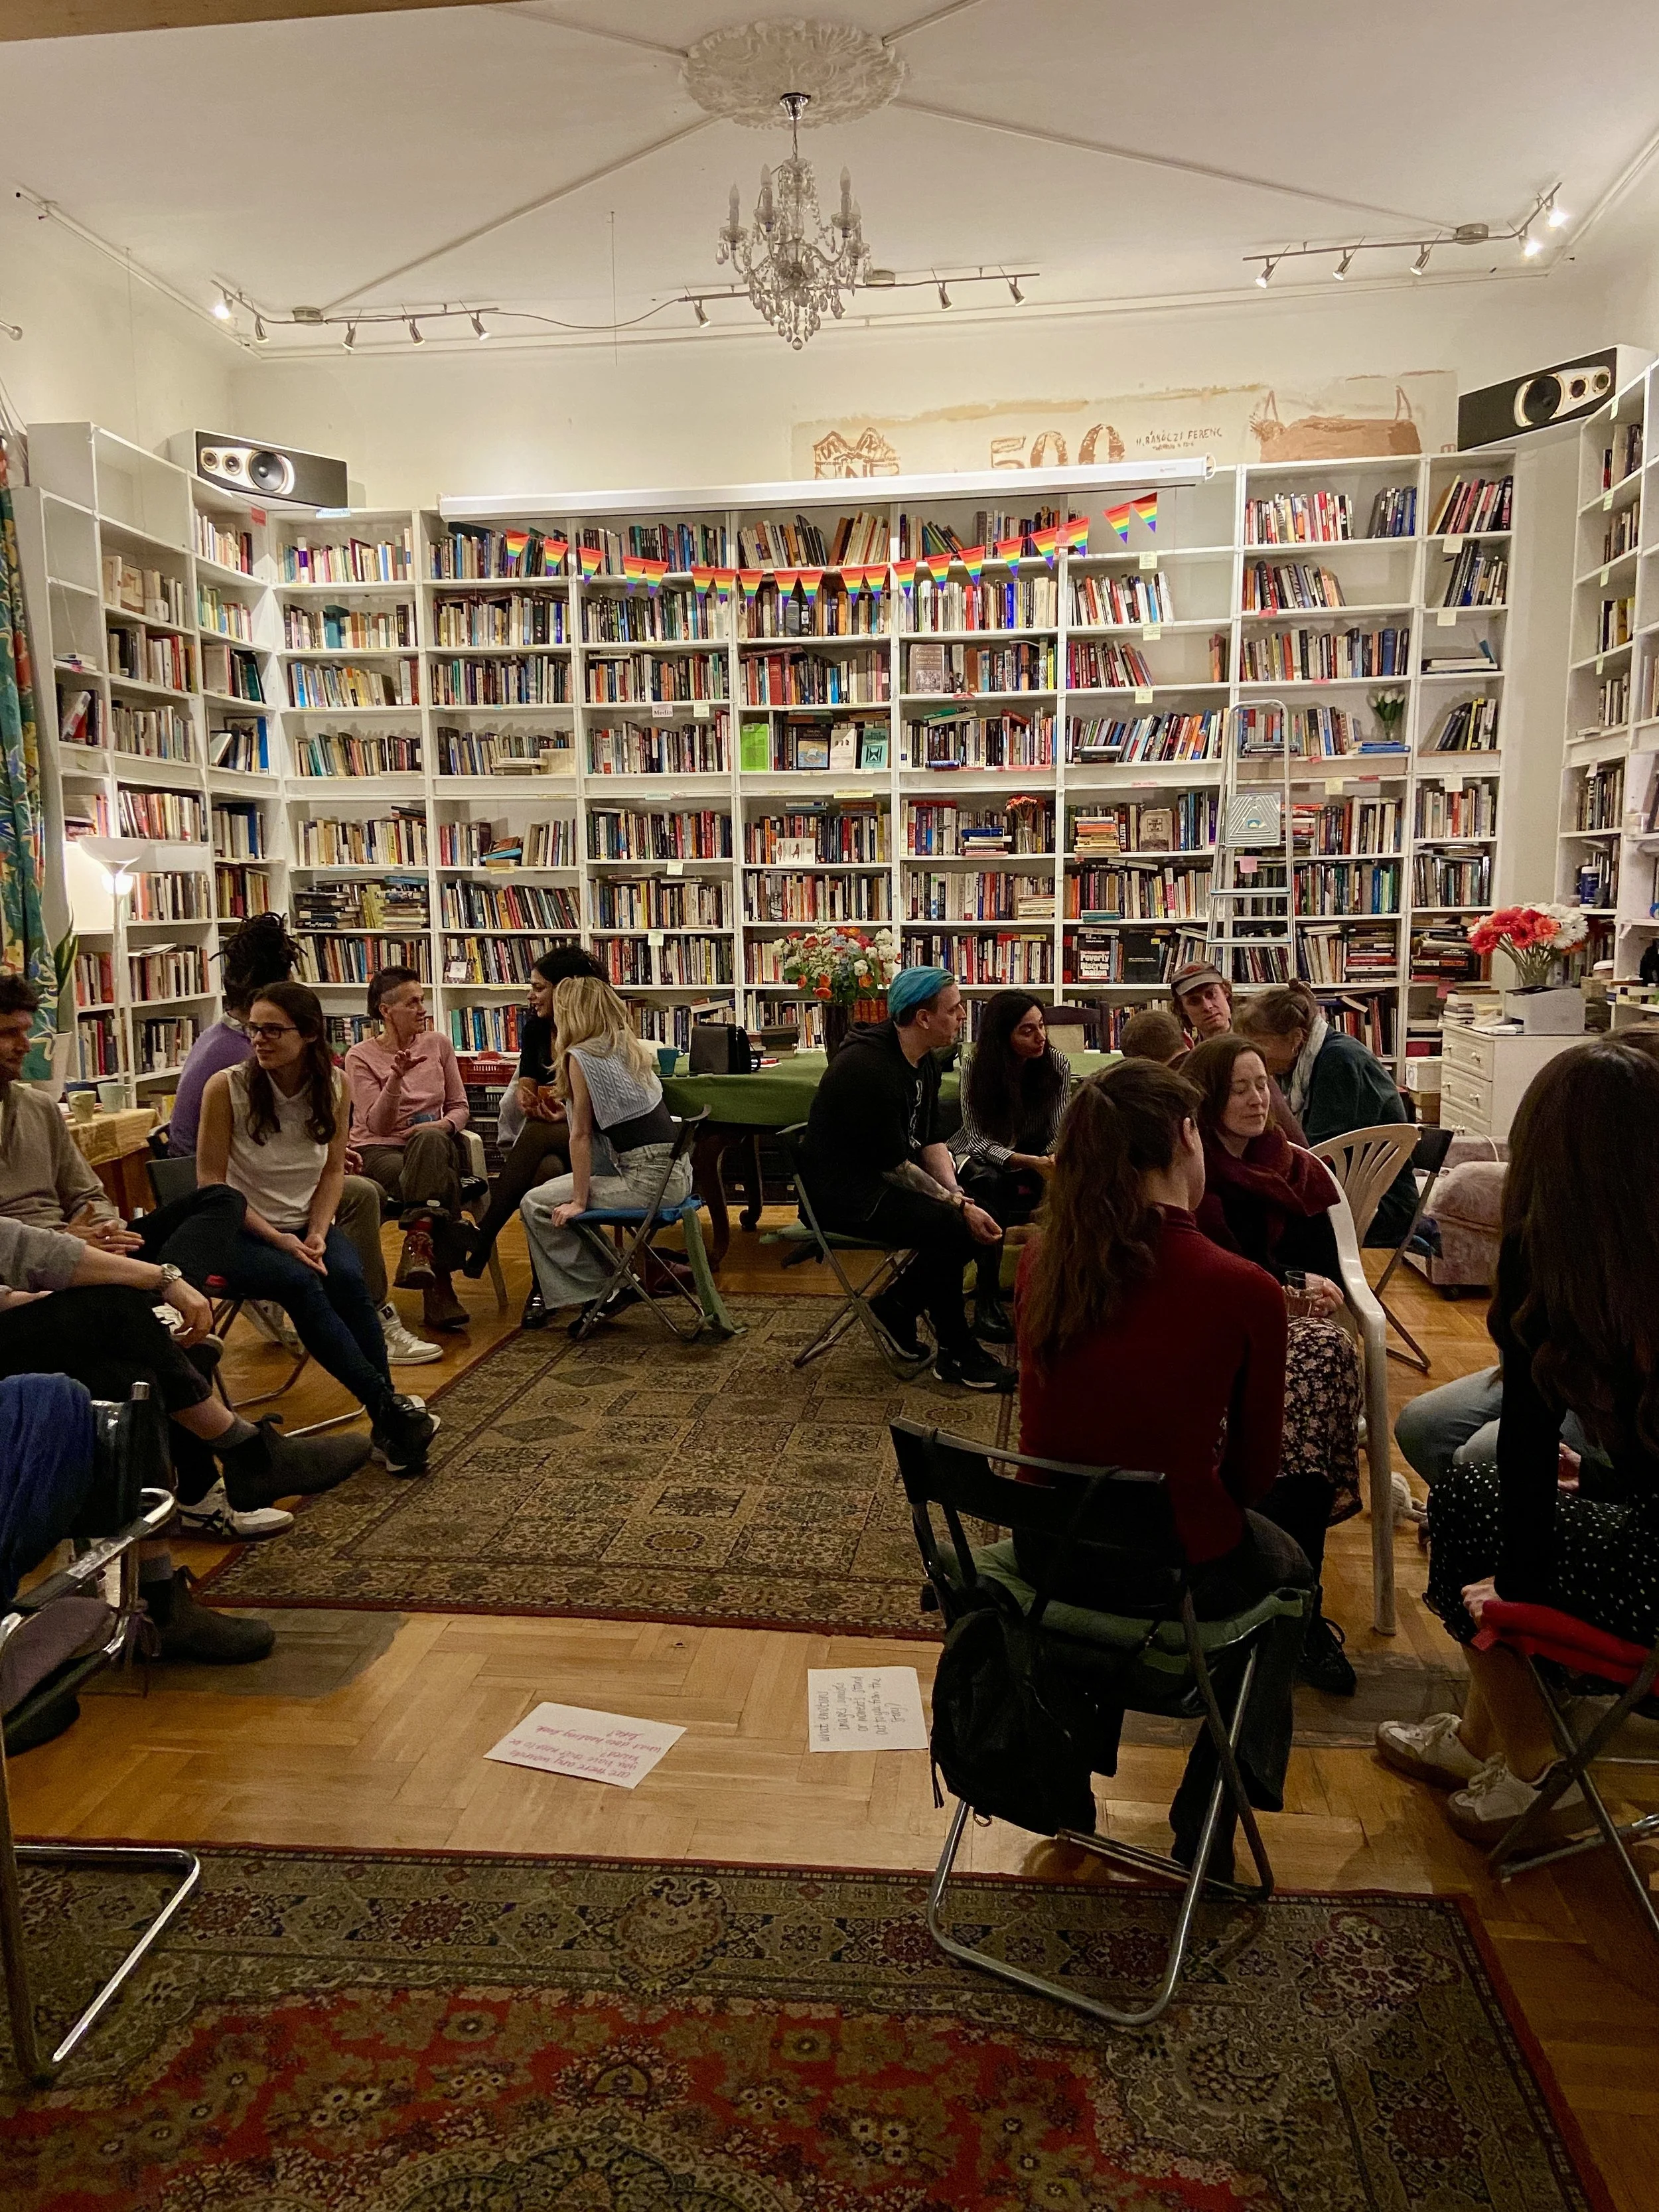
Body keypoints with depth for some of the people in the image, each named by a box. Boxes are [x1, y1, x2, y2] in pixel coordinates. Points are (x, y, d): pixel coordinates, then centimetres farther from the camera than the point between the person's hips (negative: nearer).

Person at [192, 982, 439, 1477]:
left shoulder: (334, 1085, -3)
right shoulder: (226, 1087, -12)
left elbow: (333, 1169, 6)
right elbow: (212, 1182, -9)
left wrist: (317, 1233, -9)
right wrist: (278, 1239, -16)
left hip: (306, 1225, 3)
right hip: (242, 1232, -3)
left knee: (347, 1280, -29)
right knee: (300, 1284, -33)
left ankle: (387, 1431, -27)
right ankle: (390, 1408, -31)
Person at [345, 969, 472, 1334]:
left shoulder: (438, 1044, 9)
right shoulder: (361, 1056, 1)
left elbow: (459, 1107, 14)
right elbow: (376, 1124, -8)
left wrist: (445, 1125, -9)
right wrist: (397, 1078, -22)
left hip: (434, 1144, 2)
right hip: (380, 1150, -2)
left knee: (429, 1141, -37)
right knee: (439, 1182, -35)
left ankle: (418, 1249, -39)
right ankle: (440, 1288, -37)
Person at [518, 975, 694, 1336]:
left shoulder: (580, 1056, -8)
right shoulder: (628, 1048, 15)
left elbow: (581, 1133, -8)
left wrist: (579, 1201, -5)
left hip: (648, 1179, -9)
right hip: (676, 1172, 9)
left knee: (536, 1205, 1)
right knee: (553, 1187, 24)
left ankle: (600, 1290, 8)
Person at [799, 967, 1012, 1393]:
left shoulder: (924, 1062, 6)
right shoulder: (868, 1066, -24)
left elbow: (931, 1140, 6)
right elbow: (893, 1165, -24)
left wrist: (957, 1194, -10)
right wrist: (957, 1205, -22)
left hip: (884, 1181, 10)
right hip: (843, 1192, -10)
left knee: (980, 1221, -7)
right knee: (946, 1226, -26)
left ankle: (896, 1306, 8)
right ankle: (956, 1356, -11)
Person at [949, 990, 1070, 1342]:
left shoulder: (1056, 1062, -12)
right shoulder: (978, 1066, -19)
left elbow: (1059, 1134, -10)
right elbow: (979, 1139, -22)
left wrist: (1052, 1164, -34)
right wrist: (1028, 1162, -39)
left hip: (1035, 1155, 3)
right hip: (980, 1155, -2)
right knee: (992, 1184, -37)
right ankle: (987, 1303, -32)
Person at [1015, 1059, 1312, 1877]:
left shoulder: (1042, 1259, -10)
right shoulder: (1245, 1292, -21)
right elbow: (1253, 1473, -6)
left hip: (1046, 1555, 4)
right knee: (1285, 1569, 29)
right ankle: (1208, 1824, 35)